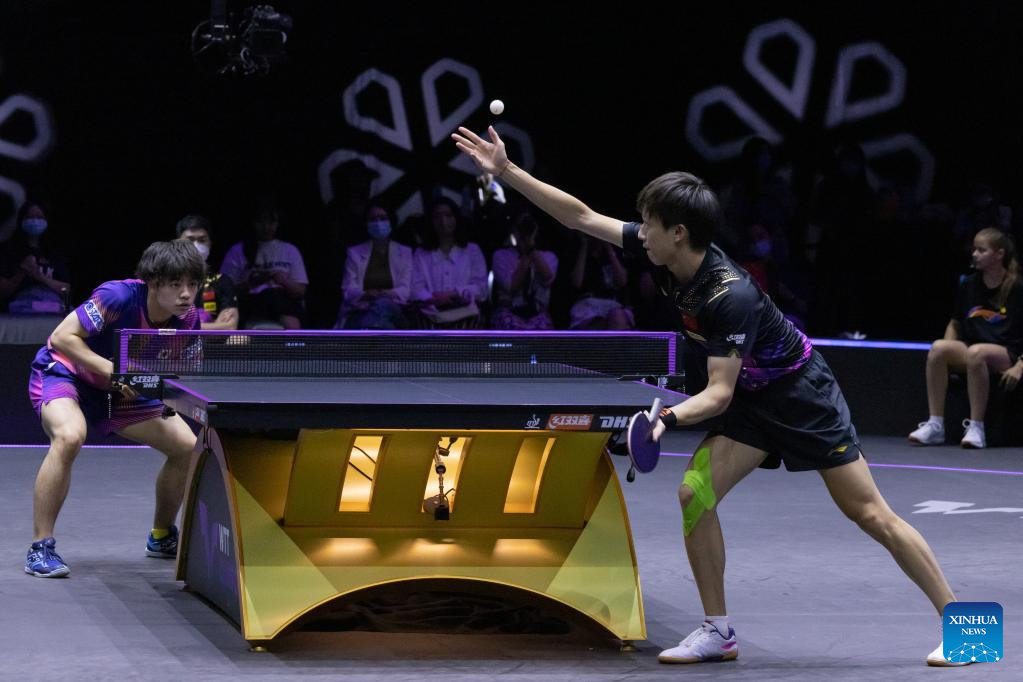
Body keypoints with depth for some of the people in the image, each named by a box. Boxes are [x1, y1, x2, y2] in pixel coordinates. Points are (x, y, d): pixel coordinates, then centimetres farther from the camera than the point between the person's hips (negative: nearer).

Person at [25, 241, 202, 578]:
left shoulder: (187, 319, -14)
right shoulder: (119, 296, -32)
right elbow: (62, 337, -29)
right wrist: (112, 370, -37)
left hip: (122, 388, 7)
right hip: (62, 371, -7)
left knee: (187, 446, 0)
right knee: (70, 436, -38)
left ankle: (161, 537, 25)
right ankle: (40, 548, -28)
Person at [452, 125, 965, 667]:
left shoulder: (731, 296, -32)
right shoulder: (668, 255, -11)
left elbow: (719, 393, -32)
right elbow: (581, 216, -6)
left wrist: (669, 418, -49)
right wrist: (508, 171, -9)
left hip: (802, 394, -7)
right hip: (750, 400, 7)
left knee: (870, 515, -6)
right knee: (695, 493, -9)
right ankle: (717, 632, 0)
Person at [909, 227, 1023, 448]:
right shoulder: (968, 286, 11)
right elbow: (955, 323, 23)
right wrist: (949, 354, 5)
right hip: (969, 353, 5)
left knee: (975, 352, -38)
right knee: (937, 347, -27)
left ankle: (976, 427, -33)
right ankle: (935, 425, -28)